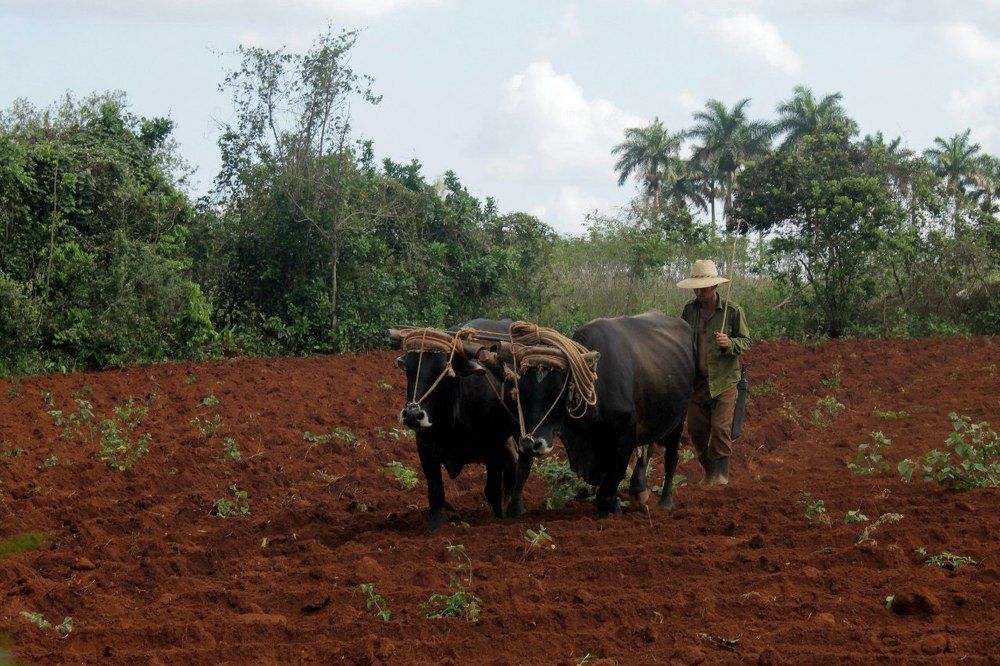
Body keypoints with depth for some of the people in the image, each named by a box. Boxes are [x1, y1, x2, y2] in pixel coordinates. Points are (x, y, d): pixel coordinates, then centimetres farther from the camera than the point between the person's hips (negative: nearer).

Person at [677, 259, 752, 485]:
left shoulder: (733, 310, -4)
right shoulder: (689, 310, 6)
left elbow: (746, 342, 1)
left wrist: (730, 343, -20)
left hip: (723, 381, -4)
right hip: (696, 381, 4)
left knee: (721, 428, -12)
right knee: (696, 430, 7)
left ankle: (721, 474, -4)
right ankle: (709, 472, 23)